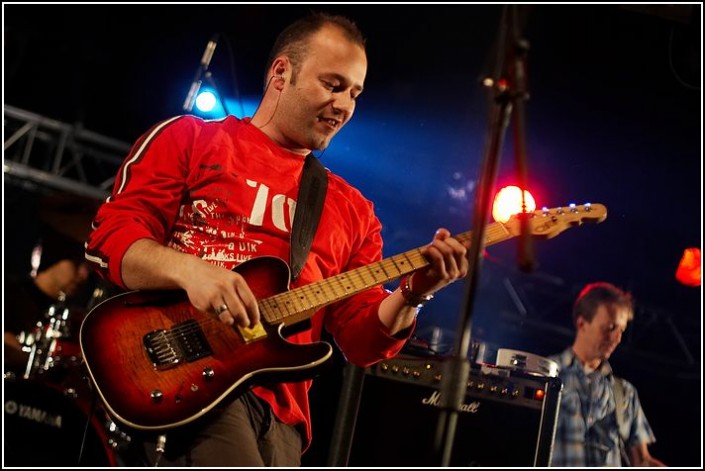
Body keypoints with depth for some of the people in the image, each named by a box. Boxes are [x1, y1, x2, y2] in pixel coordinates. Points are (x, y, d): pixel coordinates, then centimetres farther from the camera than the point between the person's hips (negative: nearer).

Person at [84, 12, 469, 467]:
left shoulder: (353, 210, 20)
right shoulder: (189, 138, 9)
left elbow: (361, 339, 14)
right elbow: (110, 236, -1)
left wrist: (410, 297, -6)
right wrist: (187, 269, -19)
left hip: (277, 406, 5)